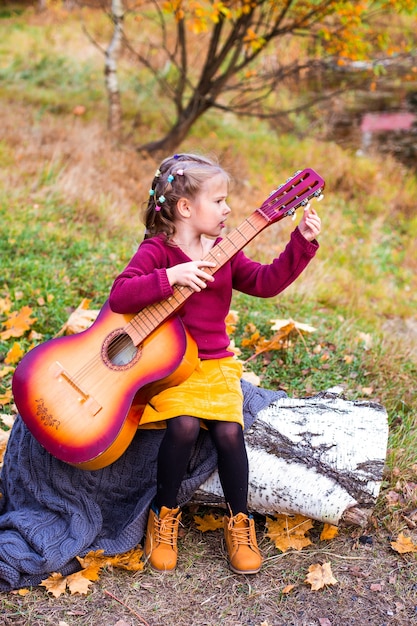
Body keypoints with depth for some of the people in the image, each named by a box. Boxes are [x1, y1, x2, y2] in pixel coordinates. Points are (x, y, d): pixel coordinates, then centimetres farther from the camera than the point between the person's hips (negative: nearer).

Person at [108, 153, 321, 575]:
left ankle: (238, 520, 8)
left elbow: (267, 282, -1)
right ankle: (164, 513, 0)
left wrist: (302, 242, -10)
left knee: (229, 430, -17)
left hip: (214, 363, 4)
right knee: (184, 425, -27)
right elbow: (119, 296, -18)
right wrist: (171, 276, -29)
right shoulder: (156, 251, -6)